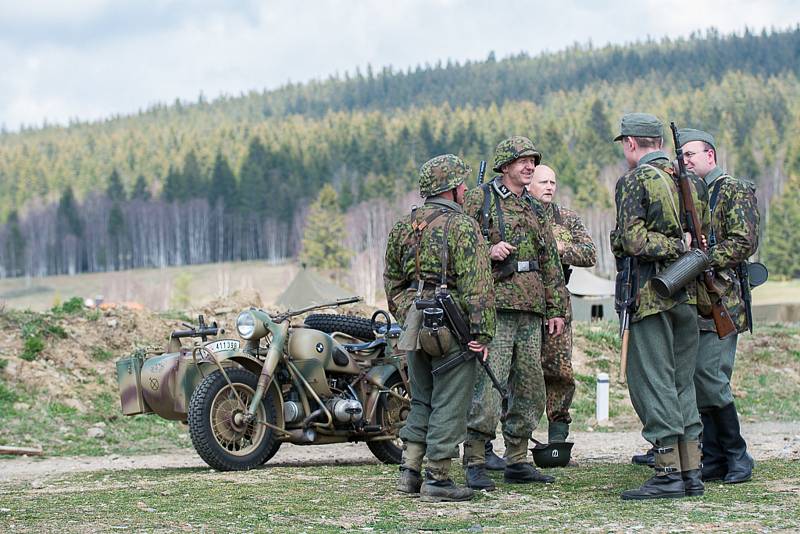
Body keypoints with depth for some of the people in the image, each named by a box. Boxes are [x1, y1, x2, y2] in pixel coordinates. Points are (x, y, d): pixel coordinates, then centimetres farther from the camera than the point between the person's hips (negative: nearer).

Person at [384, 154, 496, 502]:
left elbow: (392, 282, 18)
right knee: (449, 405, 0)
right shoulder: (463, 227, -10)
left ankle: (410, 473, 14)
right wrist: (482, 332, -14)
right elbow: (477, 286, -16)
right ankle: (437, 480, 1)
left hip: (415, 326, 7)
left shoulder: (403, 227, 12)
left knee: (422, 401, 17)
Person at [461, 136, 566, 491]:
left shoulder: (535, 208, 20)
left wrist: (556, 308, 17)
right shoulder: (480, 199, 1)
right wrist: (487, 251, -18)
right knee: (487, 385, -12)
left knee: (529, 390, 8)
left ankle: (517, 461, 17)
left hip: (531, 311, 7)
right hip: (494, 305, -7)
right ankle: (475, 464, -8)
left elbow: (550, 262, 21)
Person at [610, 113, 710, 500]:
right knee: (682, 382, 13)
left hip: (650, 294, -7)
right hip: (688, 294, 7)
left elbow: (633, 241, -18)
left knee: (652, 383, -3)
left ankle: (669, 474, -5)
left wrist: (674, 247, -11)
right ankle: (691, 472, 13)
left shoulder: (635, 181, -8)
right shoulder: (690, 182, 13)